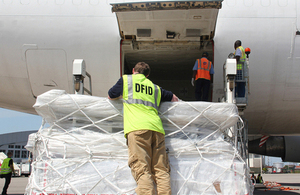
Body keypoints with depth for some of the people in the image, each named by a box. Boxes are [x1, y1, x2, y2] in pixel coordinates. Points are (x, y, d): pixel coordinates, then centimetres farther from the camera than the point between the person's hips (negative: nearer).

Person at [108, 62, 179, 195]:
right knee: (161, 170, 1)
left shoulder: (126, 79, 18)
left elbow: (111, 96, 26)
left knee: (142, 170, -13)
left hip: (137, 128, -4)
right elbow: (174, 98, 40)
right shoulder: (155, 87, 29)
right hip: (156, 128, 4)